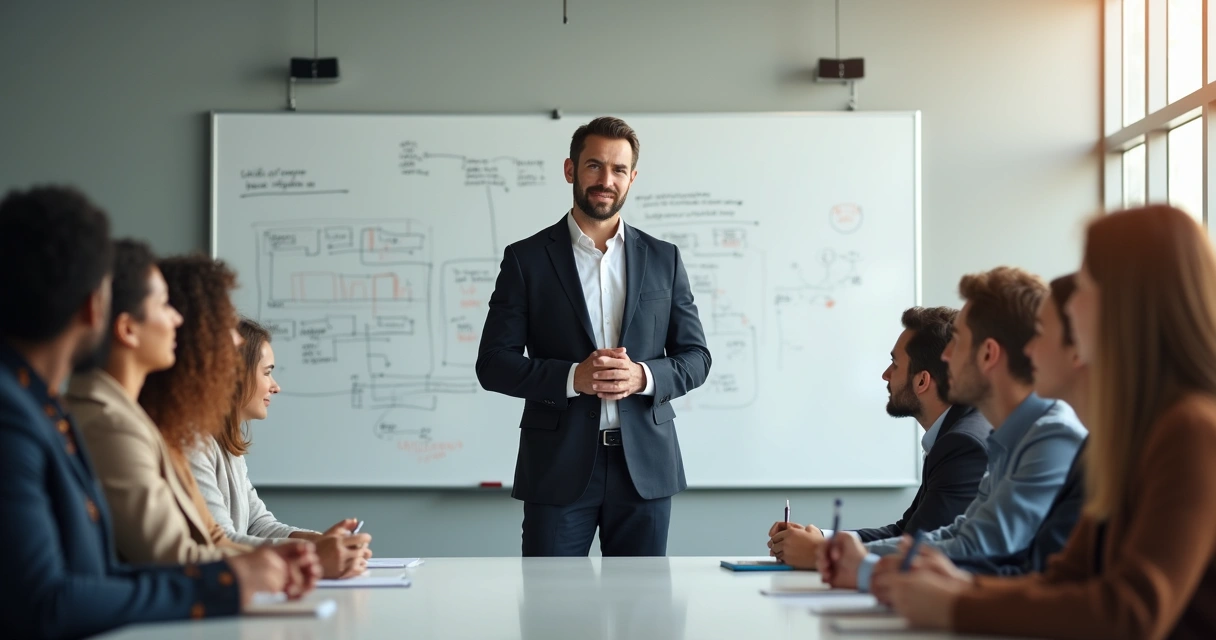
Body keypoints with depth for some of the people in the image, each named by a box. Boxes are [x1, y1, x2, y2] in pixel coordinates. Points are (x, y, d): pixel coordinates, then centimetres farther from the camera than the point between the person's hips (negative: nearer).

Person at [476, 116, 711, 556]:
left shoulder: (663, 259, 9)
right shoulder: (526, 259, 2)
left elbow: (695, 357, 9)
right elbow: (493, 363, -2)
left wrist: (643, 376, -12)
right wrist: (571, 378, -18)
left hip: (644, 467, 2)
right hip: (559, 469, -2)